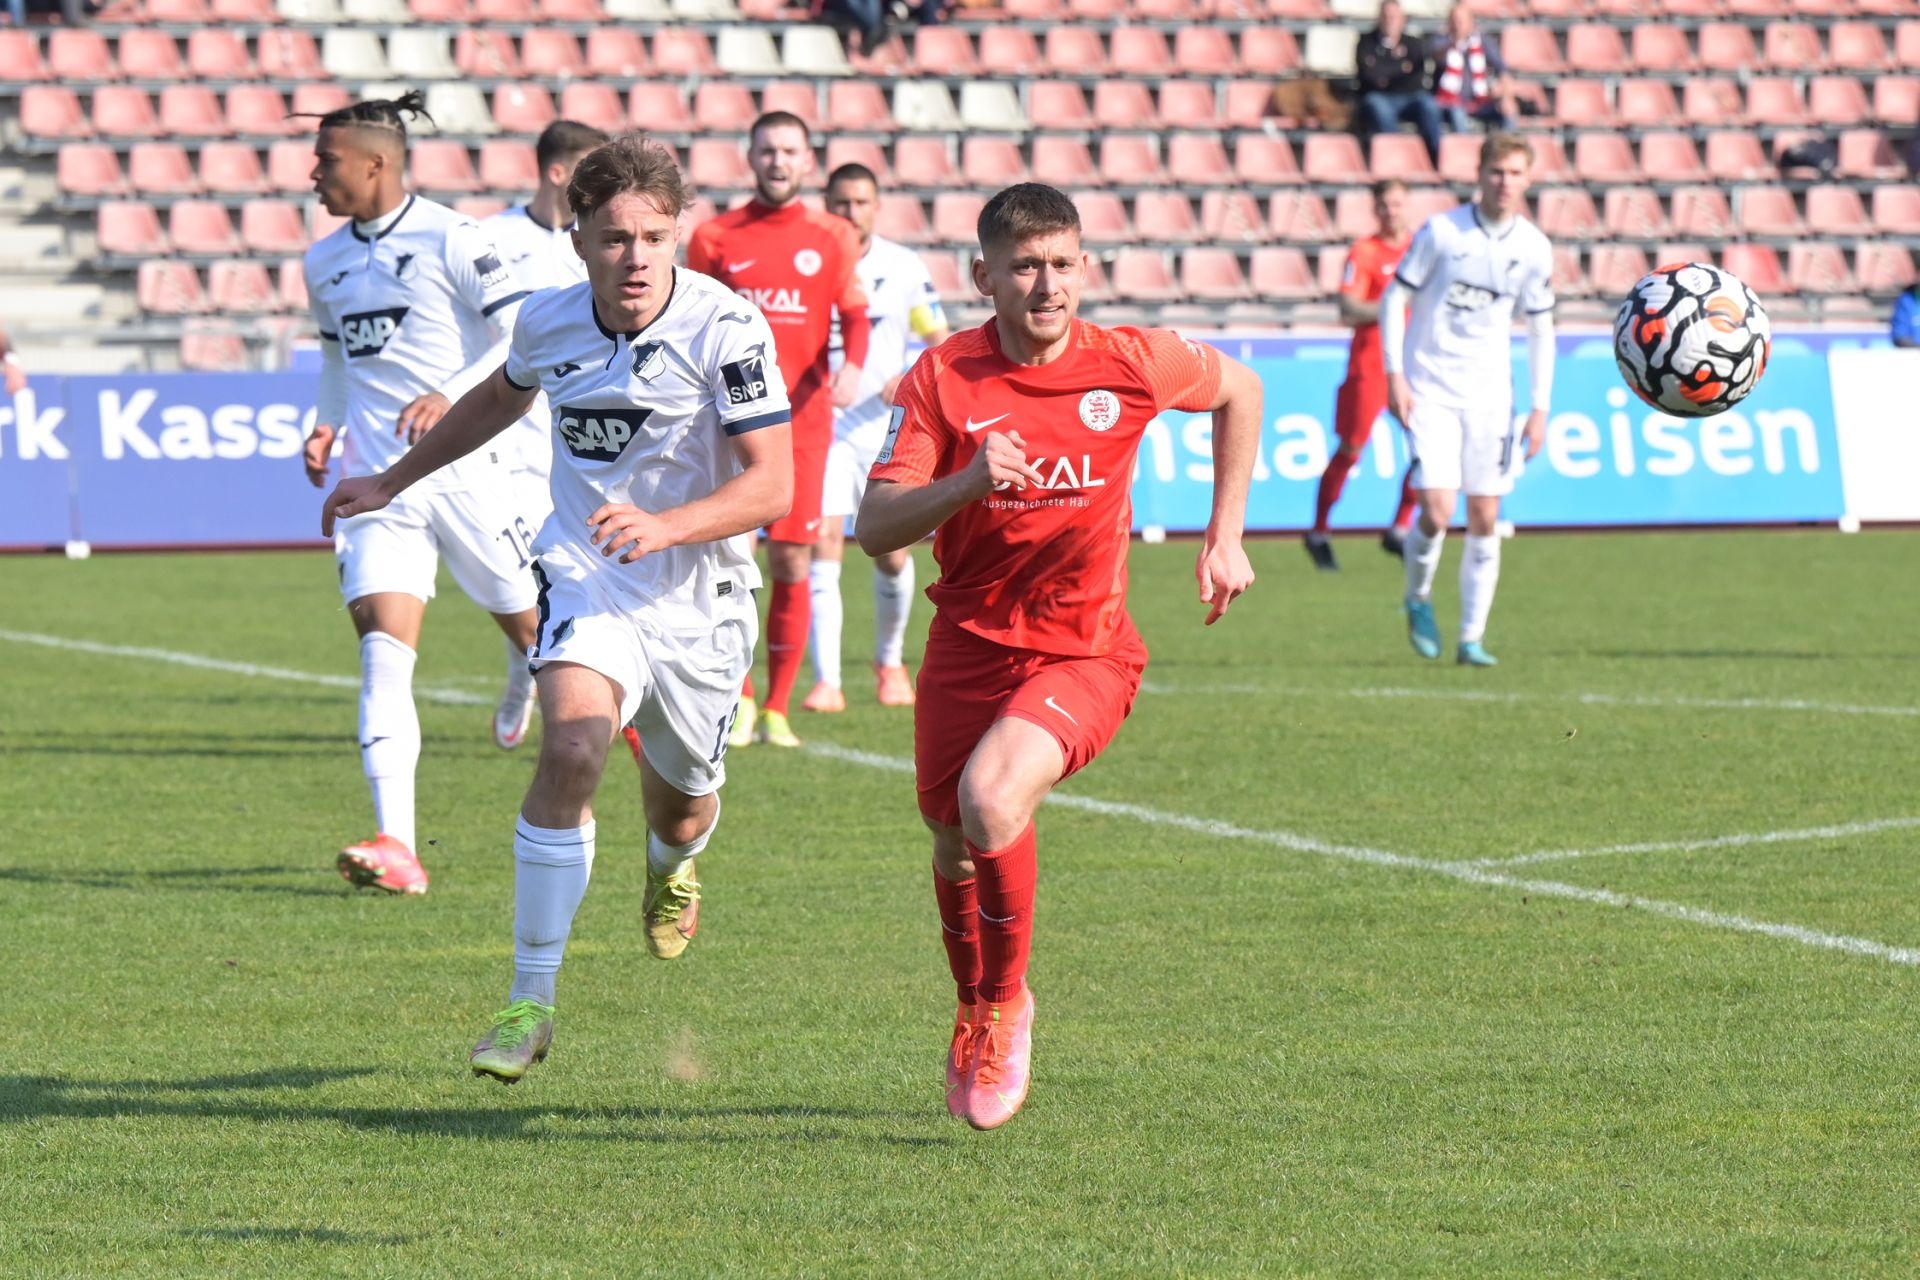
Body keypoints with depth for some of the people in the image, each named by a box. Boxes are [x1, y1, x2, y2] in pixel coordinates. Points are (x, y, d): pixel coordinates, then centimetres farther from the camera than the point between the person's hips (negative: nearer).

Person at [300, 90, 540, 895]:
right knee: (383, 646, -13)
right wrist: (328, 425, 11)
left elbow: (526, 335, -12)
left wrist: (450, 398, -23)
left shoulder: (448, 240, -10)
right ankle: (396, 845, -22)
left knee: (531, 624, 10)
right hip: (376, 480, 4)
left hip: (461, 466, -4)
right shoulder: (324, 264, 11)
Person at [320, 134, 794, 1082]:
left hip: (699, 594, -1)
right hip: (585, 577, 1)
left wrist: (664, 526, -37)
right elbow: (500, 398, 20)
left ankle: (670, 870, 58)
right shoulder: (550, 322, -5)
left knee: (682, 799, 15)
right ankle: (530, 1001, -20)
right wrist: (393, 482, 27)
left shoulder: (725, 328, -18)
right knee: (572, 752, -25)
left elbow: (771, 484, -21)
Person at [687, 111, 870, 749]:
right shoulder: (714, 237, 6)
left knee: (792, 564, -1)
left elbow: (854, 317, 6)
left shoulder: (831, 238, 7)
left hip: (802, 418, 0)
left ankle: (777, 707, 9)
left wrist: (852, 366, -14)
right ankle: (738, 698, 5)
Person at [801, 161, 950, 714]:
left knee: (893, 555, 5)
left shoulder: (905, 268, 0)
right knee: (823, 544, -14)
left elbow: (941, 341, 7)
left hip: (887, 429, 1)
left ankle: (890, 662, 30)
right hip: (822, 424, -1)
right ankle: (827, 681, -15)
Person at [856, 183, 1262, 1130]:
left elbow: (1238, 389, 13)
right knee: (955, 841, 14)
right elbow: (875, 528, -15)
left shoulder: (1129, 365, -9)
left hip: (1086, 651, -2)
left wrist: (1225, 537, 11)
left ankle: (1005, 1008, -5)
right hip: (969, 648, 2)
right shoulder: (944, 376, -10)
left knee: (992, 796, -28)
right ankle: (974, 1013, 46)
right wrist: (965, 482, -33)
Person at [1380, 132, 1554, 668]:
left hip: (1490, 396, 3)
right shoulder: (1441, 231, -9)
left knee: (1485, 519, 0)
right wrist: (1395, 376, -10)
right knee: (1438, 512, -14)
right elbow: (1394, 298, -3)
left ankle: (1472, 637, 9)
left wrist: (1541, 408, 6)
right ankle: (1418, 599, 15)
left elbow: (1541, 330, 11)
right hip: (1430, 391, -3)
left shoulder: (1534, 249, 1)